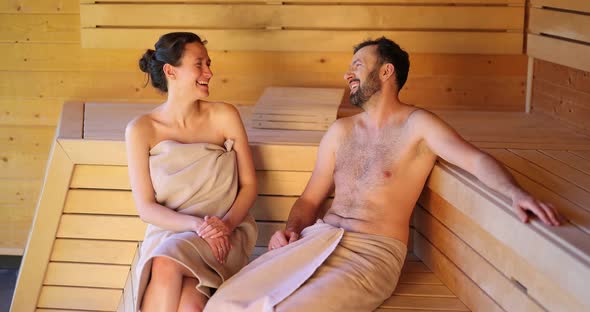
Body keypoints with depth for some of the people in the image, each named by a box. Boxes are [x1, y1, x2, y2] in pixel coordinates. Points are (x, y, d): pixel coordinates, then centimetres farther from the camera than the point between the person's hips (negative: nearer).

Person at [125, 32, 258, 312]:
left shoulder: (225, 116, 0)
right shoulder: (141, 130, -2)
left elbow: (249, 184, 4)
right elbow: (146, 207, -3)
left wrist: (226, 223, -15)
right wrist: (198, 225, -19)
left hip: (228, 232, 0)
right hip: (168, 232, 0)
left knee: (167, 262, -33)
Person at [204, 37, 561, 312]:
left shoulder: (418, 126, 0)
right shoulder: (340, 131, 18)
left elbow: (477, 159, -14)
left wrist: (516, 193, -35)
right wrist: (291, 229, -2)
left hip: (374, 252, -5)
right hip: (319, 240, 6)